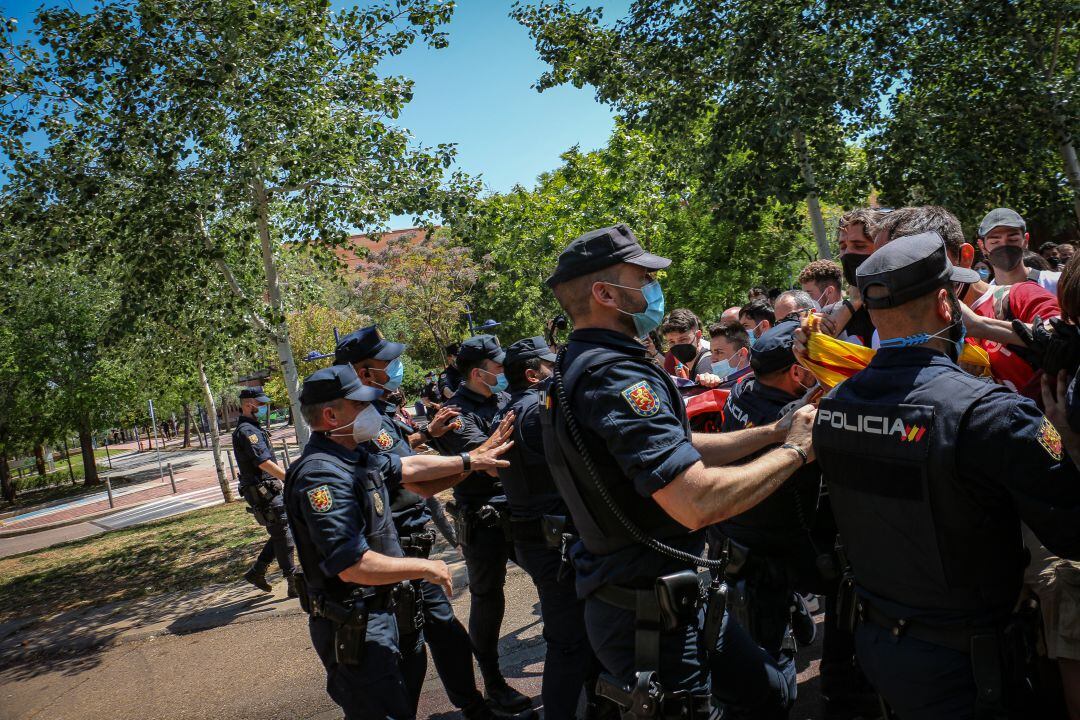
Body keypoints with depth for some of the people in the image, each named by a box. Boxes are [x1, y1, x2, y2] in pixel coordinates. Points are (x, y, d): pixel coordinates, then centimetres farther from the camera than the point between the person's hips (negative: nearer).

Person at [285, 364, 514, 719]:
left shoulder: (353, 457, 6)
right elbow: (354, 566, -31)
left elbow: (407, 467, 22)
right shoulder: (322, 475, -26)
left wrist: (469, 460, 24)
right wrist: (427, 568, -20)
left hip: (376, 613, 10)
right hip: (352, 626, -10)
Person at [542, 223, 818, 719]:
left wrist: (772, 432, 8)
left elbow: (677, 451, 14)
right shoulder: (614, 374, -24)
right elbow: (696, 500, -33)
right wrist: (795, 452, -18)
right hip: (652, 615, -10)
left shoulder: (580, 366, 9)